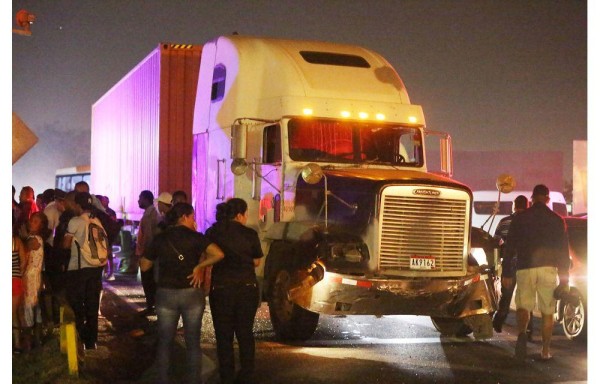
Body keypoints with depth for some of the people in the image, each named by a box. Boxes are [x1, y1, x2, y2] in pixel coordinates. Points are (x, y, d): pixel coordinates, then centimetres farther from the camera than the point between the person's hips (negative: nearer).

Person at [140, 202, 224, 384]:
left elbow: (144, 266, 7)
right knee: (193, 342, 9)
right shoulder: (195, 237, -7)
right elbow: (218, 254, -22)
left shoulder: (160, 238, 0)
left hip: (166, 294, 2)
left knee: (165, 342, 12)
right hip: (192, 294, -2)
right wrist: (199, 266, -11)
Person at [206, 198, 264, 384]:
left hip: (221, 290, 0)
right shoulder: (250, 234, -5)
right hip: (247, 288, 1)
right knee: (245, 333, 13)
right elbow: (256, 262, 5)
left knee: (224, 336, 8)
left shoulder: (212, 233, -4)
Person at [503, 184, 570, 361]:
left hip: (525, 268, 0)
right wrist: (564, 278, 11)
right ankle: (545, 351, 8)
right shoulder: (557, 220, 6)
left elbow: (510, 247, 4)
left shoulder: (519, 218, 6)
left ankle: (522, 333, -25)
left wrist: (507, 273, 9)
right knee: (547, 312, 8)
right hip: (548, 268, 0)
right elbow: (563, 251, 7)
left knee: (523, 306, 4)